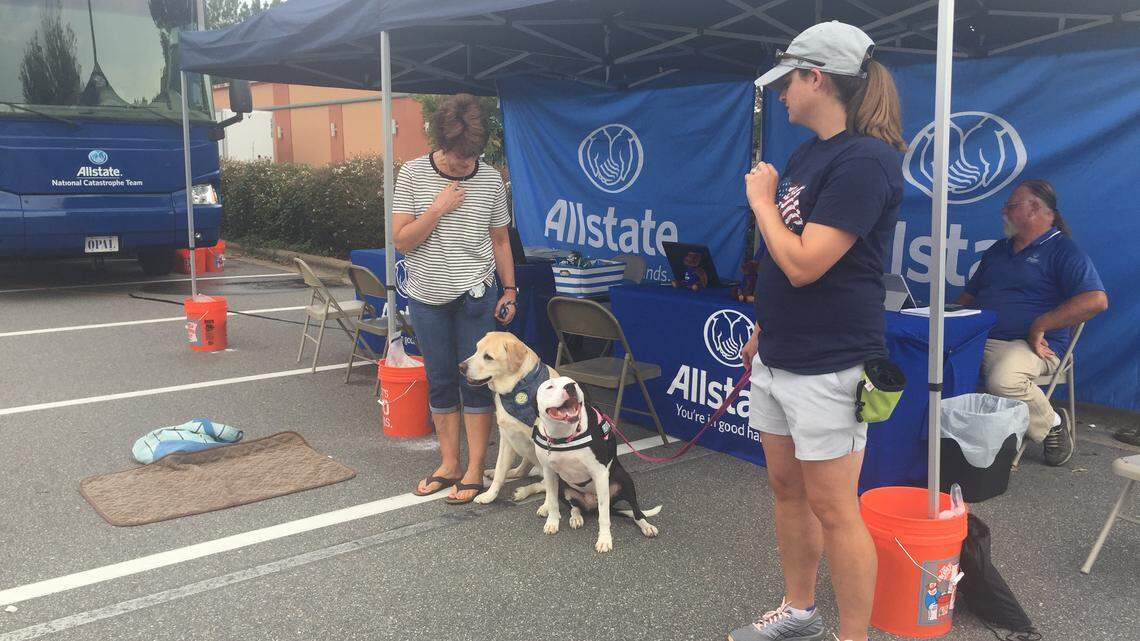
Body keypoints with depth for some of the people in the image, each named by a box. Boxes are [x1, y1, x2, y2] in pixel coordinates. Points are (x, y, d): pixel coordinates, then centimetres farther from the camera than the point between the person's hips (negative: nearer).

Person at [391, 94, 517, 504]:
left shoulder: (490, 179, -2)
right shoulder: (413, 174, -5)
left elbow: (500, 240, 7)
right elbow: (401, 240, -8)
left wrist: (510, 290, 5)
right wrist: (439, 208, -17)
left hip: (475, 296, -1)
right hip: (426, 298, 1)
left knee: (475, 382, 2)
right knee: (440, 383, 9)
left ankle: (475, 471, 11)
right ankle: (449, 464, 22)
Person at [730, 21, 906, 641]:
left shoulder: (864, 160, -18)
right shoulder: (807, 153, 11)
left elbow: (803, 263, -24)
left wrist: (762, 199, -11)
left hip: (827, 365, -9)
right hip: (779, 356, 9)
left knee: (832, 509, 0)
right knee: (786, 487, 18)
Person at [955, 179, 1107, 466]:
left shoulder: (1063, 251, 1)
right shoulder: (998, 249, 25)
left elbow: (1096, 300, -13)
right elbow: (970, 295, 30)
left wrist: (1039, 326, -15)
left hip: (1027, 344, -6)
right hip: (977, 337, 6)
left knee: (1003, 381, -38)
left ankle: (1053, 424, -6)